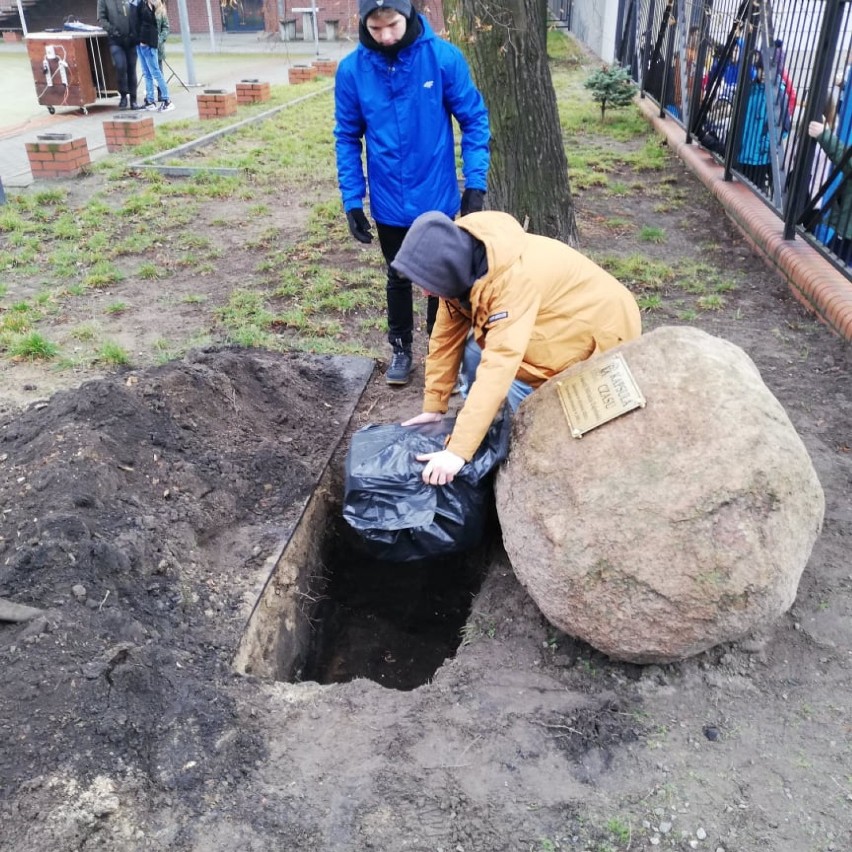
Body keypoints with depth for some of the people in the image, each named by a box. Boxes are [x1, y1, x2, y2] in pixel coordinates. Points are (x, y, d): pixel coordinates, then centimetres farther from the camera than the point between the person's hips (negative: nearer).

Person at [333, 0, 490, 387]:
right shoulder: (352, 70, -9)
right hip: (389, 202, 1)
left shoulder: (444, 57, -13)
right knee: (398, 278, 16)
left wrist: (475, 182, -12)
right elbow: (347, 138, 0)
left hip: (437, 197, -1)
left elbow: (473, 120, -6)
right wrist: (352, 199, -3)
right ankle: (401, 348, 35)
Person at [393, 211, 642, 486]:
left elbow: (499, 366, -43)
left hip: (602, 327, -8)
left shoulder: (516, 277, -38)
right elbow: (447, 335, -6)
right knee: (474, 353, -7)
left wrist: (458, 450, -45)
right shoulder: (461, 263, -14)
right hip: (556, 322, 8)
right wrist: (434, 407, -4)